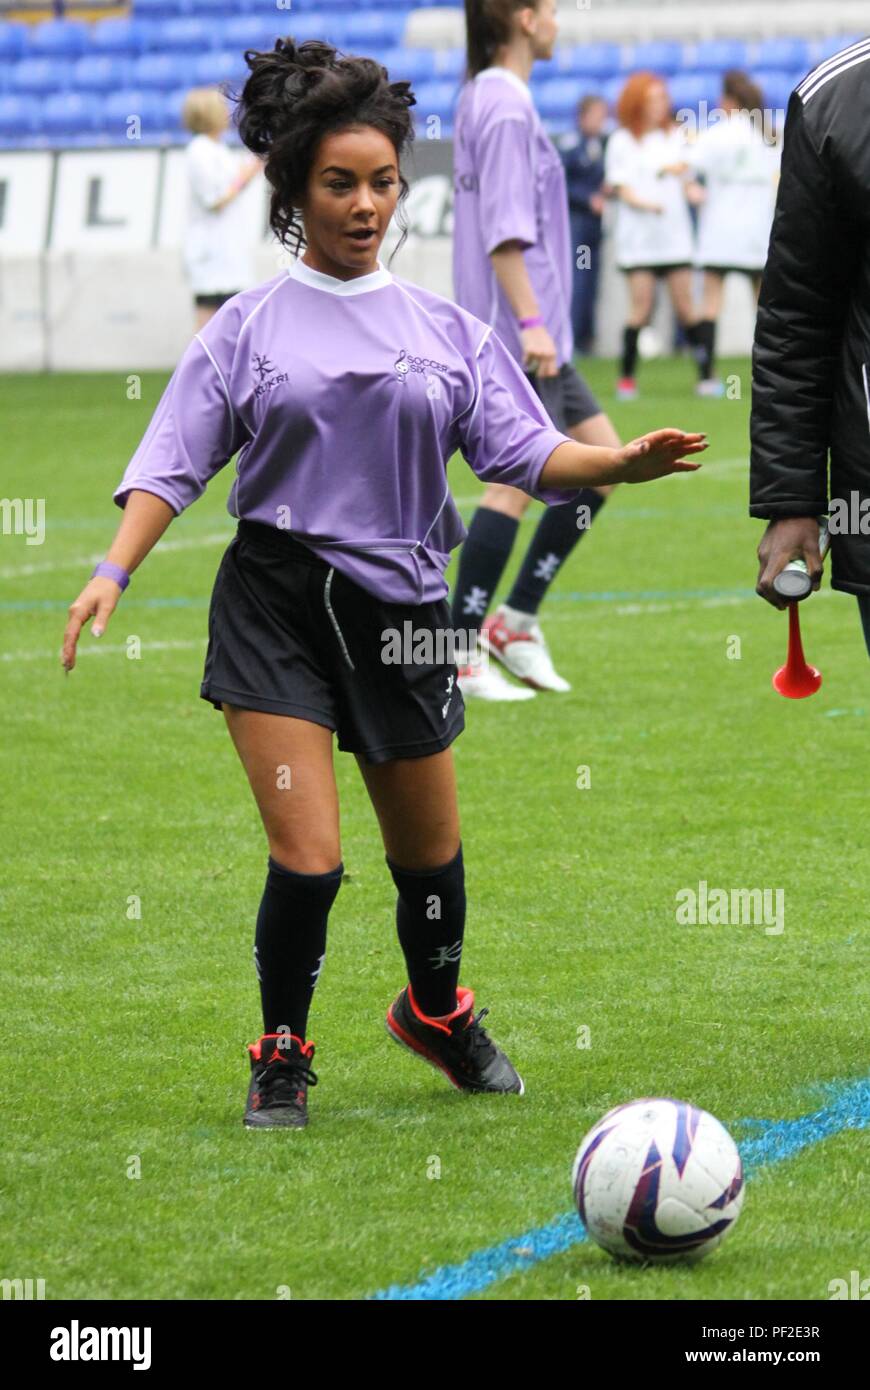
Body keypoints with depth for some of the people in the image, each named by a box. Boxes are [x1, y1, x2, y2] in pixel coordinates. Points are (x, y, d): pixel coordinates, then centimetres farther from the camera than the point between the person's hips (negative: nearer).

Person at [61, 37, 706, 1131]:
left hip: (399, 609, 3)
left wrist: (624, 462, -15)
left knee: (428, 853, 14)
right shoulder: (249, 325, 3)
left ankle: (438, 1011, 43)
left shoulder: (445, 329, 8)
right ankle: (282, 1055, 8)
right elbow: (173, 462, 1)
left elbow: (525, 453, 4)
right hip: (275, 608, -3)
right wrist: (112, 571, -13)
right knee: (306, 856, -13)